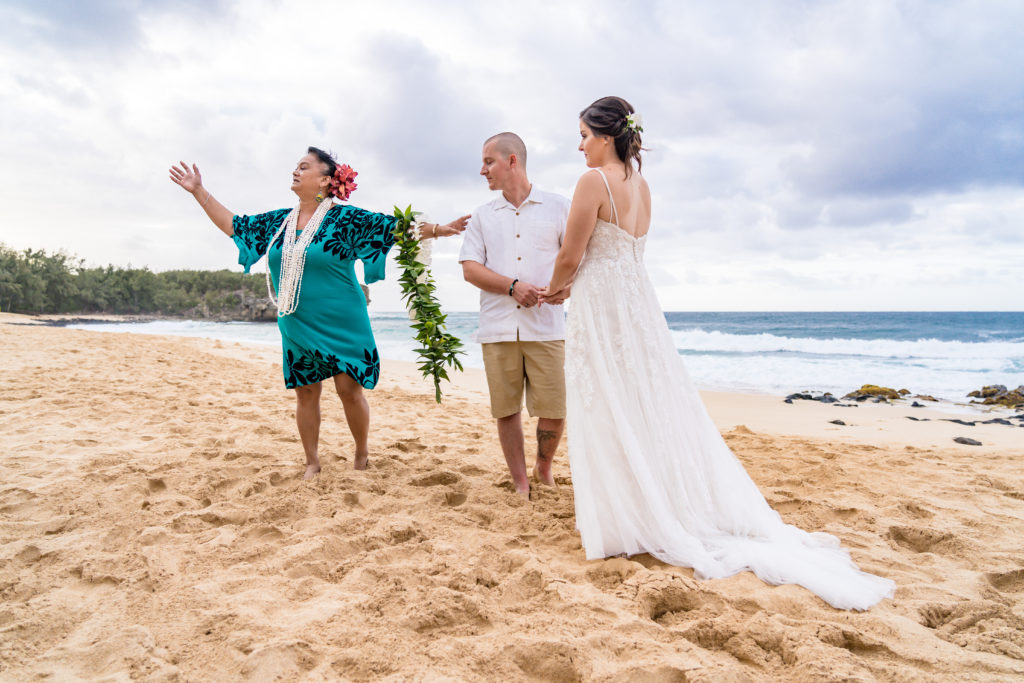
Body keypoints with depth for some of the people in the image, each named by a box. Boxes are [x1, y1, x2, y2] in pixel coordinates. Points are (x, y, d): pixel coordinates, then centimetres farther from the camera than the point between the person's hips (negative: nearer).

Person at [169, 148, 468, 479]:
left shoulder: (346, 219, -7)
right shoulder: (278, 221, 8)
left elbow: (398, 228, -12)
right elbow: (233, 225, 18)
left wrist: (437, 229, -24)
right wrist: (198, 191, 18)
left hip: (342, 326, -4)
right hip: (298, 328, 5)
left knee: (349, 389, -2)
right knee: (305, 392, 9)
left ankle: (362, 455, 19)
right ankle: (312, 462, 23)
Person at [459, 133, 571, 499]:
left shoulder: (558, 207, 10)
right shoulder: (482, 216, 15)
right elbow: (470, 268, 6)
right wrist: (513, 286, -9)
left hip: (545, 327, -2)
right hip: (497, 327, 2)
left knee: (553, 411, -4)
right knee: (506, 410, 3)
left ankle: (543, 467, 26)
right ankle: (520, 483, 19)